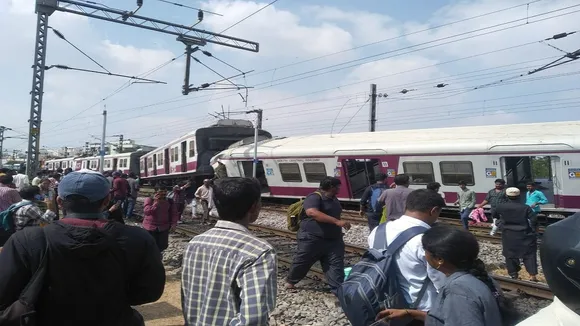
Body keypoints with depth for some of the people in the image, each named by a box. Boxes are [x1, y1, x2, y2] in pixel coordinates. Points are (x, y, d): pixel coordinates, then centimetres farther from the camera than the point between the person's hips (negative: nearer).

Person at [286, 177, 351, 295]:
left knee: (337, 265, 0)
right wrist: (337, 221, -39)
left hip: (333, 240, 7)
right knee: (302, 263, 10)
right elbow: (312, 212, -37)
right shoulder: (315, 197, -18)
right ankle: (290, 281, 33)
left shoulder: (334, 199, 12)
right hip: (312, 239, -7)